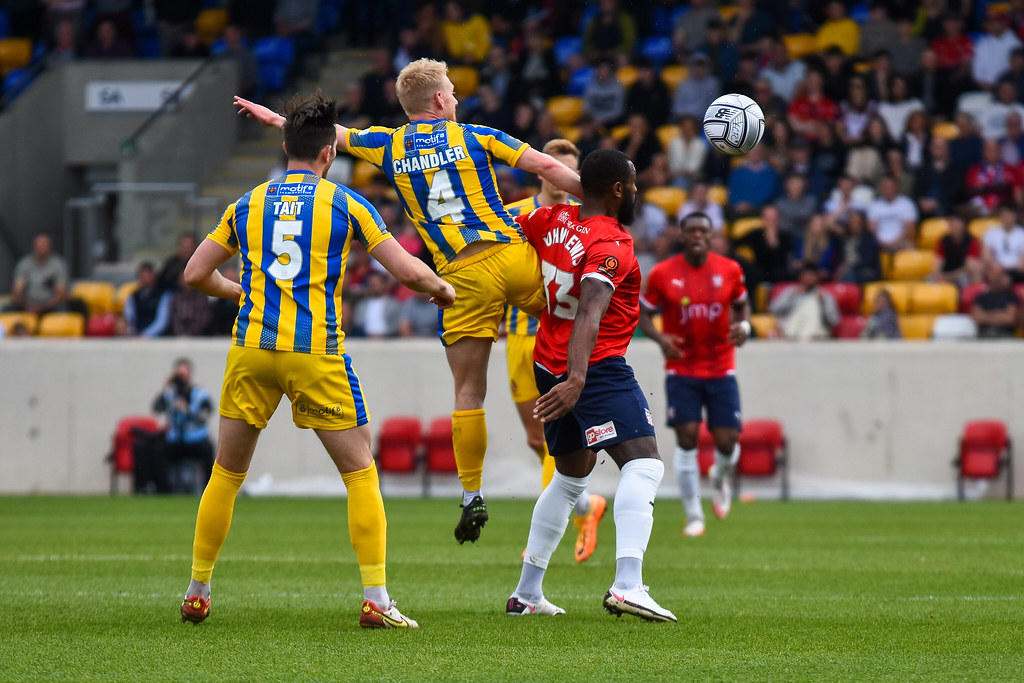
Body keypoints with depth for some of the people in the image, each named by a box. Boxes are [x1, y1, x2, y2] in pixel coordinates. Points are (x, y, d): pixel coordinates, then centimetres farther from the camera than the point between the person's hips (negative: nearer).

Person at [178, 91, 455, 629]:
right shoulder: (344, 204, 2)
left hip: (251, 348, 3)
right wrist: (442, 290, 19)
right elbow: (407, 270, -2)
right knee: (361, 474, 5)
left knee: (226, 473, 16)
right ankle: (375, 600, -4)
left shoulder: (248, 205, 11)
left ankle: (197, 593, 20)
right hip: (316, 353, -3)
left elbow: (194, 275, 15)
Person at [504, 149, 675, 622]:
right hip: (598, 367, -9)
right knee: (643, 464, -16)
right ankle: (627, 585, -34)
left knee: (571, 476, 22)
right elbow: (589, 313, -30)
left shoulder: (553, 220, 6)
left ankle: (526, 593, 25)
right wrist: (576, 380, -40)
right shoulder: (611, 245, -17)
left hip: (549, 366, 9)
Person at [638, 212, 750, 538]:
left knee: (727, 443, -4)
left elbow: (741, 304, 15)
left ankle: (720, 478, 34)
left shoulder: (729, 270, 0)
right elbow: (643, 313, 4)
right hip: (682, 372, -1)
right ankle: (694, 516, 2)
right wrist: (660, 338, -16)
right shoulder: (662, 274, -5)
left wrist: (743, 326, -7)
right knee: (687, 438, -10)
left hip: (721, 370, 1)